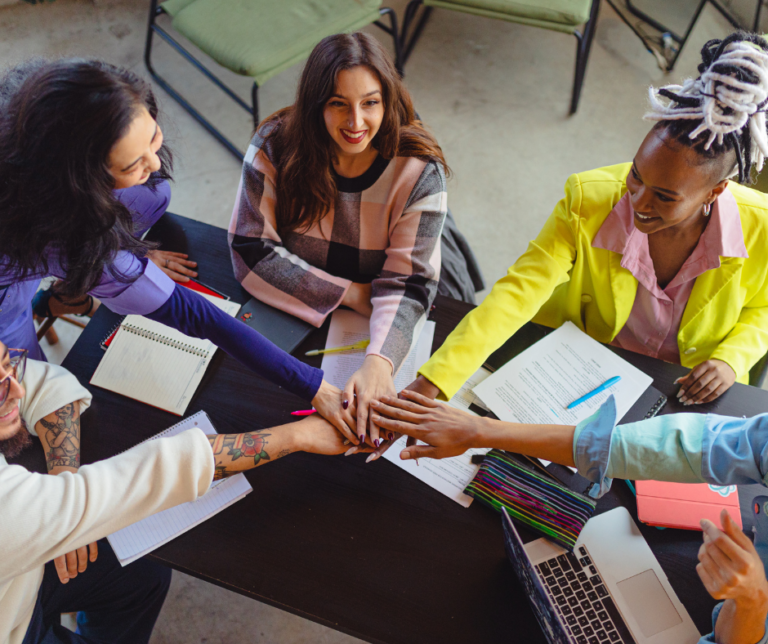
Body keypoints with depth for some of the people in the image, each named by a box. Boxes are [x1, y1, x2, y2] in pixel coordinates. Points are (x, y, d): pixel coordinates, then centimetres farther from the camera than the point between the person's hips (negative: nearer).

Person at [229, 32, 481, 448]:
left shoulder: (419, 171, -17)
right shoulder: (276, 145, -16)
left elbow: (407, 283, -21)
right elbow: (249, 250, -16)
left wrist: (378, 362, -40)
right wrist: (351, 294, -20)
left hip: (379, 327, 0)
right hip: (291, 314, 1)